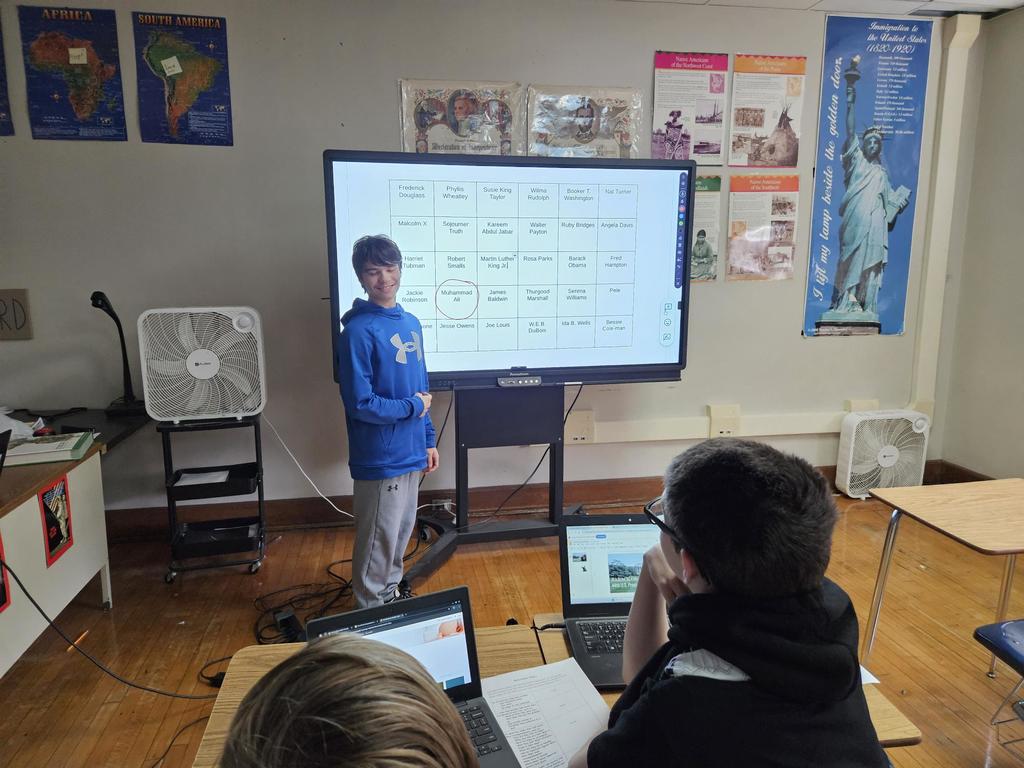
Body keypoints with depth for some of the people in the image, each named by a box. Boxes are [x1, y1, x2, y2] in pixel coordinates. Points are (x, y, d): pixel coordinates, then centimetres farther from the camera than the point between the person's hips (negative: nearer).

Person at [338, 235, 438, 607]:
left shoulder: (411, 322, 7)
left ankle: (392, 592, 42)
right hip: (380, 458, -8)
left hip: (409, 452, 8)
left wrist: (428, 439, 12)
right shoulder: (359, 331, -18)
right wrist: (412, 407, -12)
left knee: (402, 531, 22)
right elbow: (360, 405, -22)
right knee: (379, 541, 7)